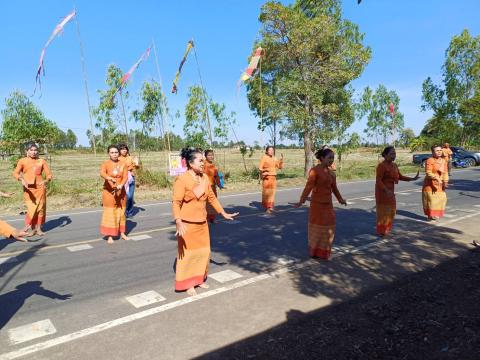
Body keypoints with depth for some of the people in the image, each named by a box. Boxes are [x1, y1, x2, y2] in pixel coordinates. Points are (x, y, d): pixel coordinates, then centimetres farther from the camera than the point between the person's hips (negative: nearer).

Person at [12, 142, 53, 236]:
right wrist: (21, 179, -26)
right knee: (31, 209, -5)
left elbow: (49, 174, 3)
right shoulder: (22, 161, 3)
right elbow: (15, 173, -6)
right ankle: (32, 228, 10)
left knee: (40, 208, 4)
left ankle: (38, 228, 14)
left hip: (40, 188, 1)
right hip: (28, 188, -1)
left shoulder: (41, 161, 5)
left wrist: (46, 180, -18)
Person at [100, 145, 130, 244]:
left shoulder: (123, 164, 2)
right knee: (110, 213, -2)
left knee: (121, 212, 11)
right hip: (109, 191, -3)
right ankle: (110, 236, 5)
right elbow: (102, 173, -26)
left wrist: (121, 185, -26)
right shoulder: (106, 163, -6)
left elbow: (125, 177, -8)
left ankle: (122, 233, 23)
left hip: (121, 191, 3)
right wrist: (110, 178, -46)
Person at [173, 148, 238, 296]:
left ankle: (199, 279, 33)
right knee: (188, 253, 4)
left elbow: (211, 197, 13)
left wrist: (223, 213, 13)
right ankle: (188, 283, 21)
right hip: (187, 224, -6)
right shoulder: (182, 179, -17)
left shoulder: (204, 178, 3)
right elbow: (176, 203, -21)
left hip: (202, 223, 7)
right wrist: (178, 222, -33)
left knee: (203, 251, 15)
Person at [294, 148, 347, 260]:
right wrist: (301, 201, -26)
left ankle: (324, 251, 28)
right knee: (316, 228, 6)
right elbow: (308, 187, -21)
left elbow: (334, 188, 19)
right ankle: (314, 252, 23)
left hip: (328, 204, 7)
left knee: (329, 228, 12)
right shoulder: (314, 170, -14)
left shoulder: (332, 173, 7)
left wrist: (340, 199, 29)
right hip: (317, 204, -7)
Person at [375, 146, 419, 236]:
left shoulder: (394, 165, 7)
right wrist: (386, 190, -33)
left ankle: (386, 228, 33)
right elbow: (378, 181, -23)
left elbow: (400, 177, 15)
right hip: (382, 191, -9)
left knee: (390, 210, 18)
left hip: (390, 190, 9)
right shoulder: (381, 165, -19)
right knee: (383, 211, 0)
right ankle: (381, 231, 12)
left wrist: (413, 178, 6)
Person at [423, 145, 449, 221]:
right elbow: (428, 173, -21)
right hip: (430, 184, -6)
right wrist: (436, 178, -33)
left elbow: (445, 172, 6)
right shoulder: (429, 161, -14)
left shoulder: (443, 161, 7)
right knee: (431, 199, -4)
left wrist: (445, 182, -6)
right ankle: (431, 215, 5)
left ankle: (436, 214, 21)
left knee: (440, 199, 7)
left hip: (439, 184, 6)